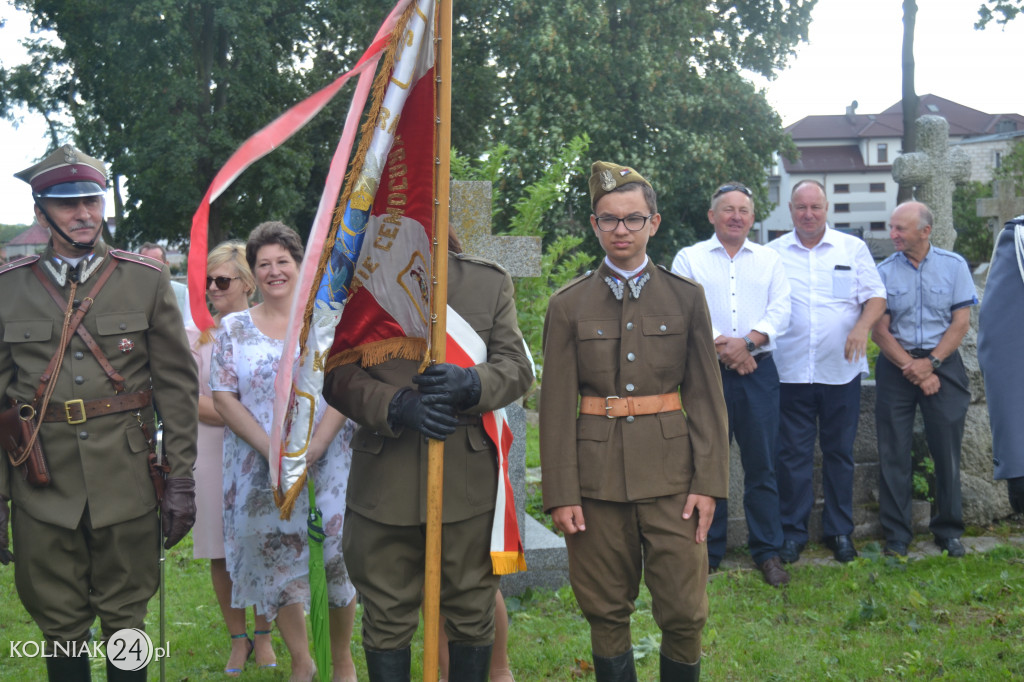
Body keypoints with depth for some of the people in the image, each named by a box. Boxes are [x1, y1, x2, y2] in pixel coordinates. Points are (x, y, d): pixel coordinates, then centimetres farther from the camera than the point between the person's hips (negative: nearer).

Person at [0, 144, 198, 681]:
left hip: (126, 480, 0)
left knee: (125, 618, 9)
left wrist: (181, 478, -2)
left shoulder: (147, 280, 3)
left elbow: (177, 384, 3)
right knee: (59, 625, 9)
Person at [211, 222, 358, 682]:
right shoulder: (233, 328, 6)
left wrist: (315, 447, -16)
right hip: (260, 468, 2)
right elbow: (223, 398, 1)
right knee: (276, 561, 6)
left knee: (336, 556, 0)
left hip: (326, 462, -1)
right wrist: (271, 449, -11)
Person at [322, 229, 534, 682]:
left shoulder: (491, 283, 8)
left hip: (469, 479, 1)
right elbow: (338, 377, 0)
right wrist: (397, 405, -18)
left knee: (472, 614, 11)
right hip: (385, 481, 0)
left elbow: (517, 366, 2)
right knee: (386, 619, 7)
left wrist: (470, 384, -19)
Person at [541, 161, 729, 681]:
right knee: (606, 613, 8)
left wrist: (708, 481, -3)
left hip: (671, 470, 0)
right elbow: (556, 404, 1)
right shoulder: (569, 305, 3)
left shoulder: (685, 297, 5)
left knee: (685, 612, 1)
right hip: (597, 473, 0)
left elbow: (706, 395, 4)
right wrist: (560, 493, -4)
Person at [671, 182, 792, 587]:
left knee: (761, 465, 3)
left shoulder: (769, 260, 14)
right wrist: (719, 346, -13)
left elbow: (780, 311, 4)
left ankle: (767, 552, 12)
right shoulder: (689, 258, 8)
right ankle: (707, 552, 14)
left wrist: (746, 342, -12)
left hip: (758, 371, 1)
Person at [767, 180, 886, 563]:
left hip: (841, 370, 1)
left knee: (839, 452, 8)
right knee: (792, 454, 2)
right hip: (791, 371, 0)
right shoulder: (773, 253, 7)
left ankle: (840, 531, 19)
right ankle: (792, 532, 12)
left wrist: (863, 325, -16)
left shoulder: (853, 249, 7)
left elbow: (876, 296, 4)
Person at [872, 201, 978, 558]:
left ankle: (948, 530, 17)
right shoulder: (884, 271, 1)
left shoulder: (954, 265, 1)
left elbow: (961, 322, -2)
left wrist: (930, 363, -12)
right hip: (896, 365, 0)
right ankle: (896, 534, 9)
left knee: (947, 448, 3)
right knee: (894, 451, 1)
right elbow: (879, 330, -2)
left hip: (943, 362, 0)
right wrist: (912, 368, -10)